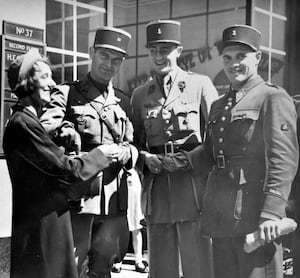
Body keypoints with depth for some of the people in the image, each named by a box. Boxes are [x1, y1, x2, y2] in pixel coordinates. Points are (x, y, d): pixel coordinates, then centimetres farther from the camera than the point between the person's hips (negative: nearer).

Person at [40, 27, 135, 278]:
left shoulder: (123, 101, 16)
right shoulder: (68, 93, 3)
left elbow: (133, 143, 18)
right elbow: (45, 128, -11)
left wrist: (127, 153, -4)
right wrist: (68, 132, -30)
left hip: (115, 198, 5)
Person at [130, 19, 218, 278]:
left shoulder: (200, 84, 4)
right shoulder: (140, 95, 14)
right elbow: (135, 140, 19)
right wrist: (145, 158, -2)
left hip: (193, 186, -3)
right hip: (156, 188, 3)